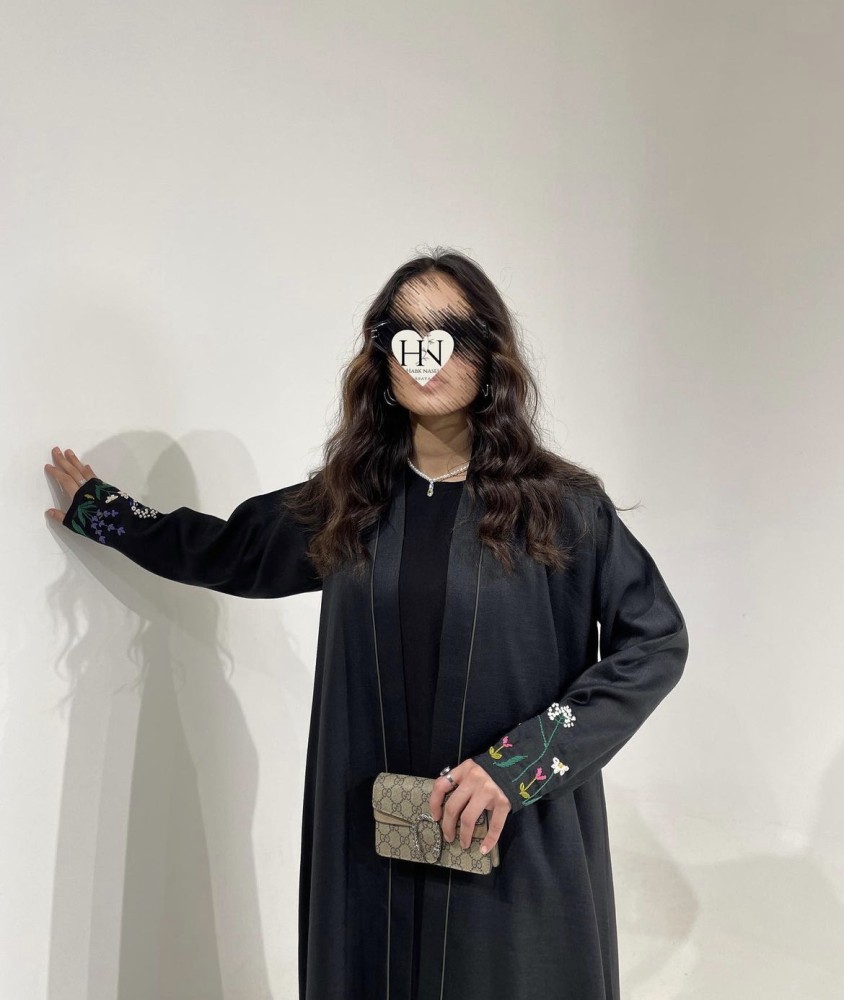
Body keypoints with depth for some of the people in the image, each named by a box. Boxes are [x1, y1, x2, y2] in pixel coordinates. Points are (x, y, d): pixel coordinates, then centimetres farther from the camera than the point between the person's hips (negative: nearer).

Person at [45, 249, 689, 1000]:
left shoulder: (559, 503, -8)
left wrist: (516, 765, -15)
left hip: (521, 841, -3)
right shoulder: (348, 501, 3)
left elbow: (657, 639, -8)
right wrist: (101, 513, 26)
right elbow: (229, 551, 19)